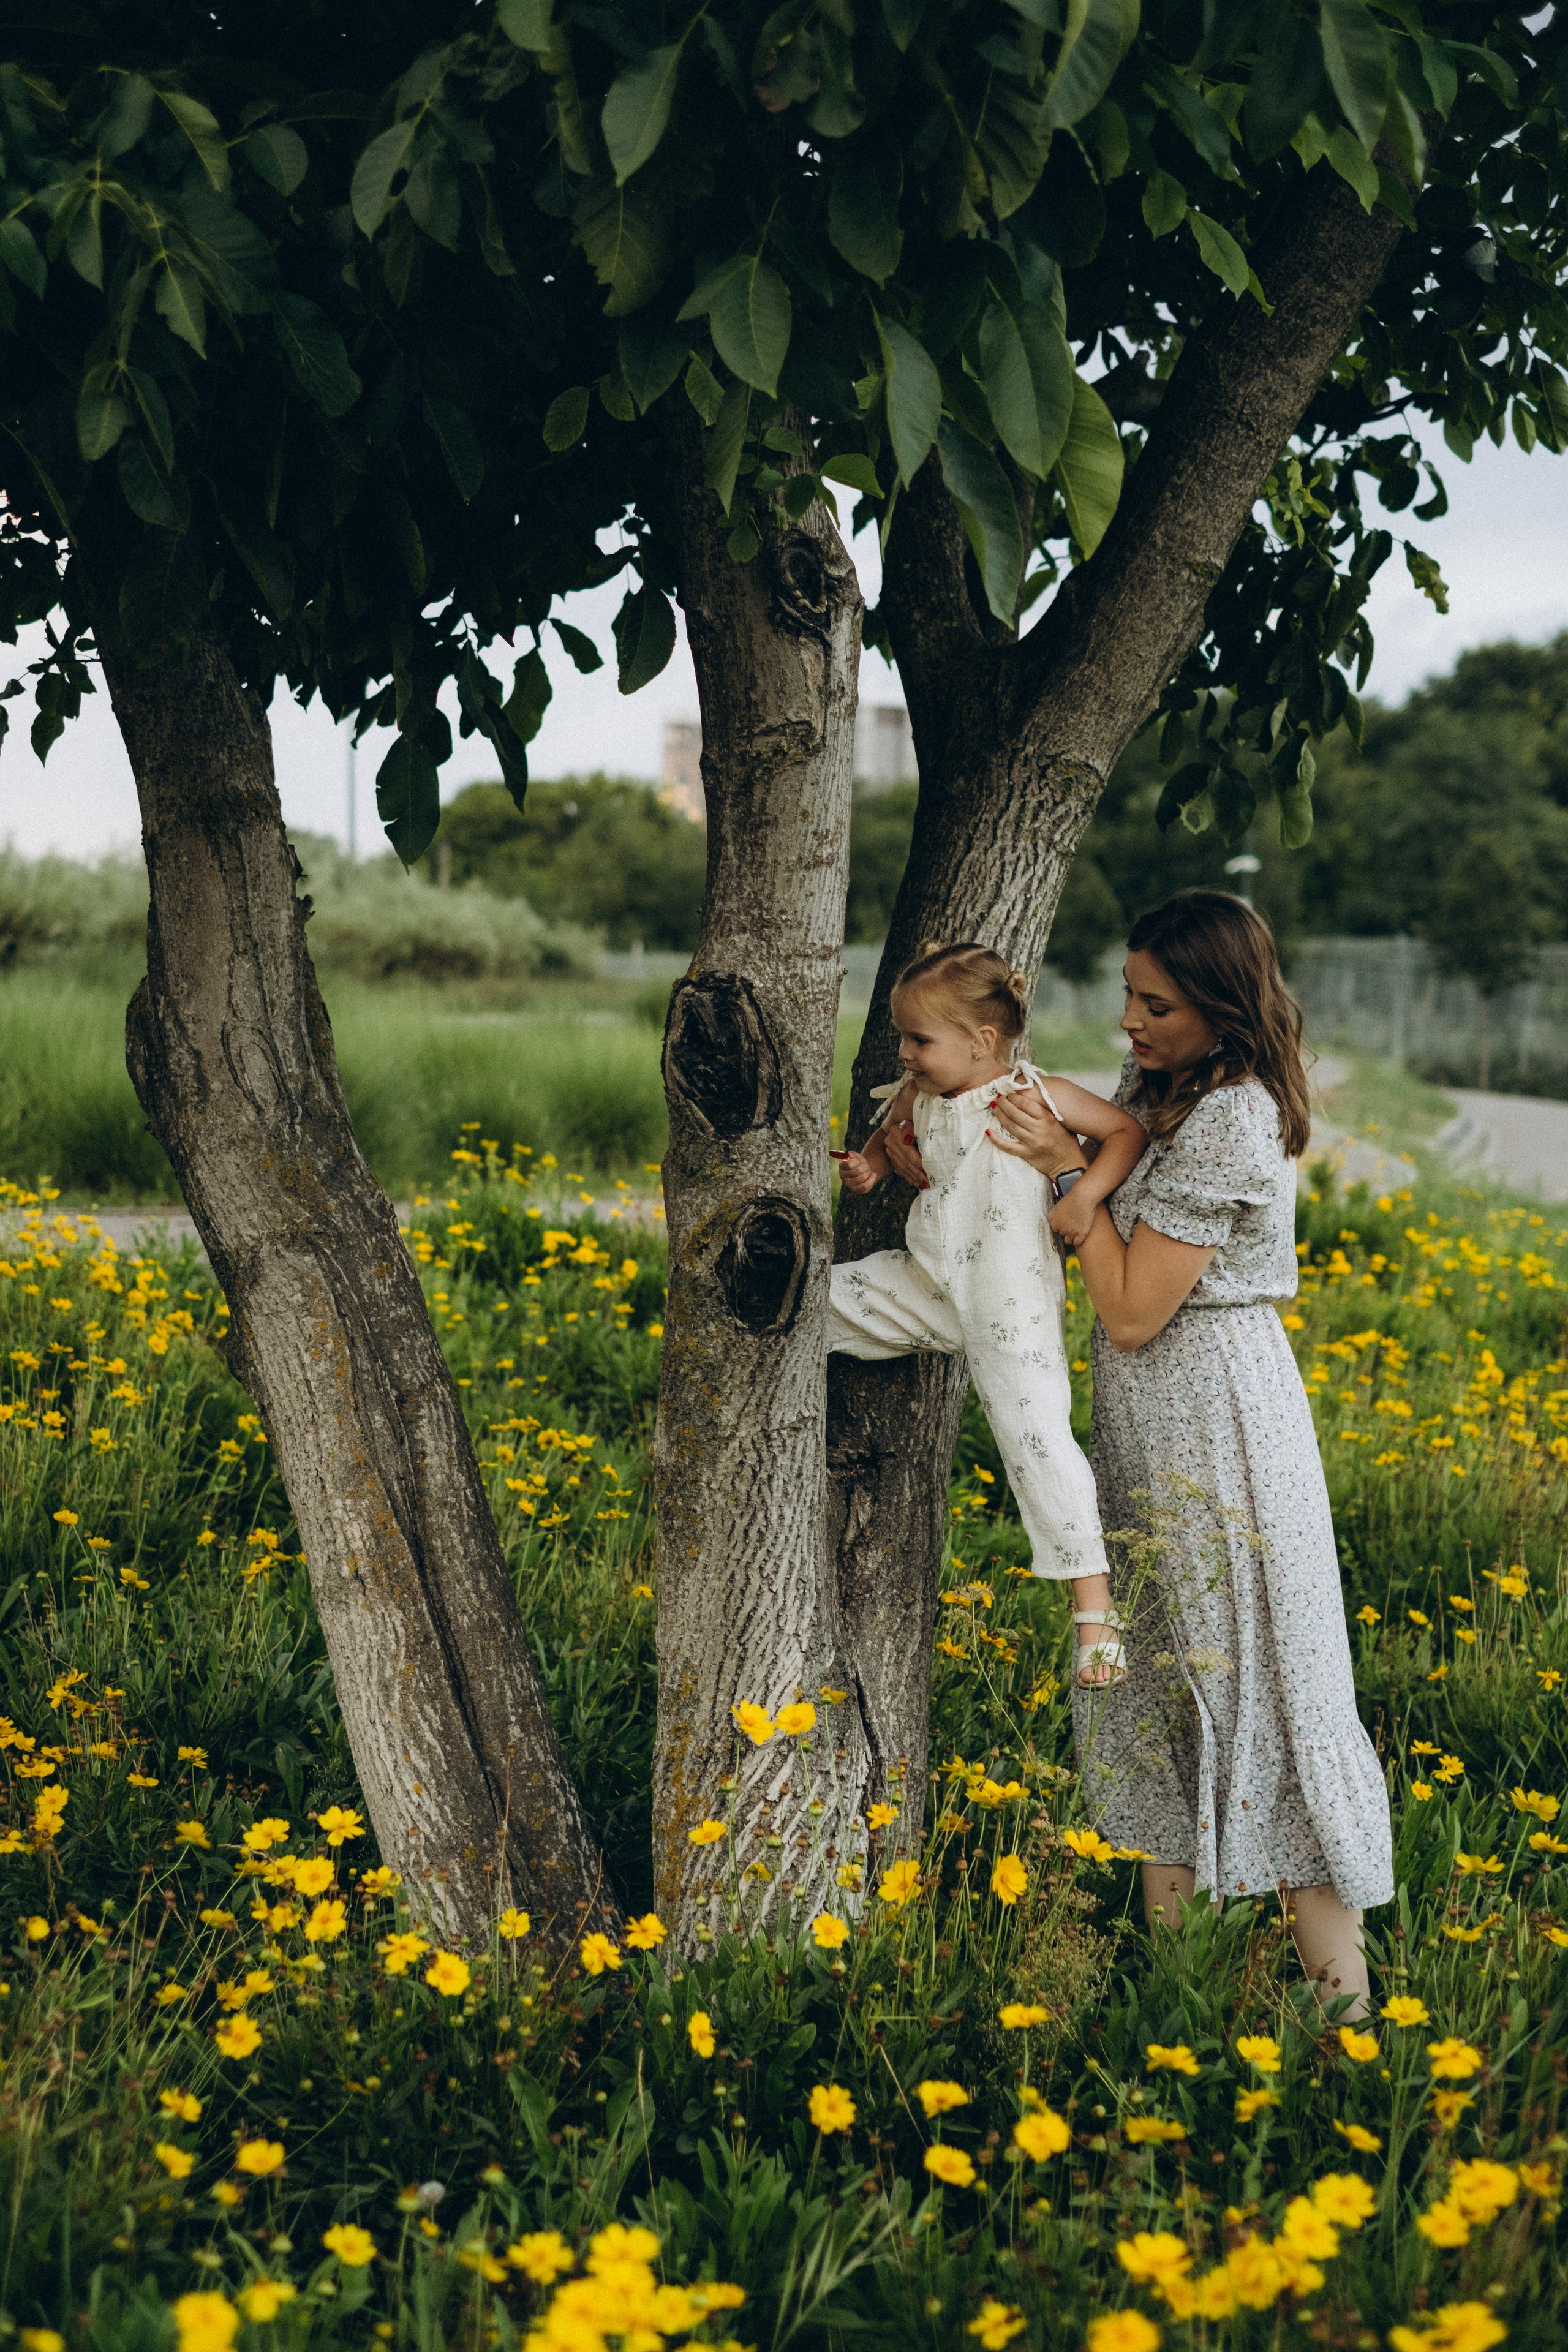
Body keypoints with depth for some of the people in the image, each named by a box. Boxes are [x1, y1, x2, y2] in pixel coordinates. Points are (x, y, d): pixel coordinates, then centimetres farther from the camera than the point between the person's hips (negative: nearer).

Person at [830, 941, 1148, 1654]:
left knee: (1035, 1435, -12)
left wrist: (1085, 1194, -20)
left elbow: (1128, 1131, -5)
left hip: (1012, 1307, -6)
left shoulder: (1034, 1097, -10)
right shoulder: (915, 1100, 5)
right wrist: (865, 1168, 2)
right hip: (930, 1288, 6)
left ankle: (1094, 1603, -6)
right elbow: (886, 1143, 25)